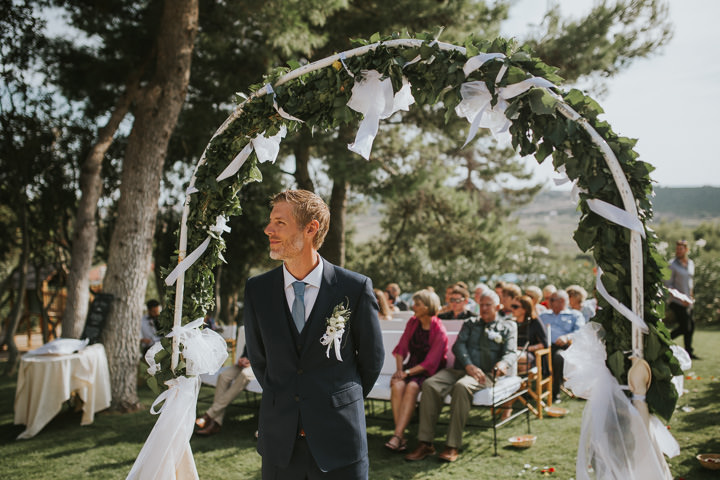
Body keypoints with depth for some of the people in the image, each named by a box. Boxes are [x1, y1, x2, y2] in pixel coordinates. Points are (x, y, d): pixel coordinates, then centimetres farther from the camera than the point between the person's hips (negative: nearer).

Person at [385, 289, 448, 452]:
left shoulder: (439, 332, -11)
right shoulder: (413, 322, 7)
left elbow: (430, 363, -14)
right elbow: (402, 347, 7)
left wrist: (407, 373, -19)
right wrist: (399, 369, -9)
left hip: (429, 371, -4)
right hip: (411, 364, 5)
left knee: (412, 387, -34)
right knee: (397, 386, -28)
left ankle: (397, 435, -37)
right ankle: (401, 438, -31)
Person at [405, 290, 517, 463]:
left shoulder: (507, 328, 17)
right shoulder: (470, 324, 24)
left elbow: (511, 353, 2)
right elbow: (458, 345, 8)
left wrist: (502, 364, -23)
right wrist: (468, 366, -12)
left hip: (485, 374, -3)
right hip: (460, 369, 4)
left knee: (462, 386, -38)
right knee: (430, 384, -26)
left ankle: (453, 446, -33)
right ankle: (425, 444, -24)